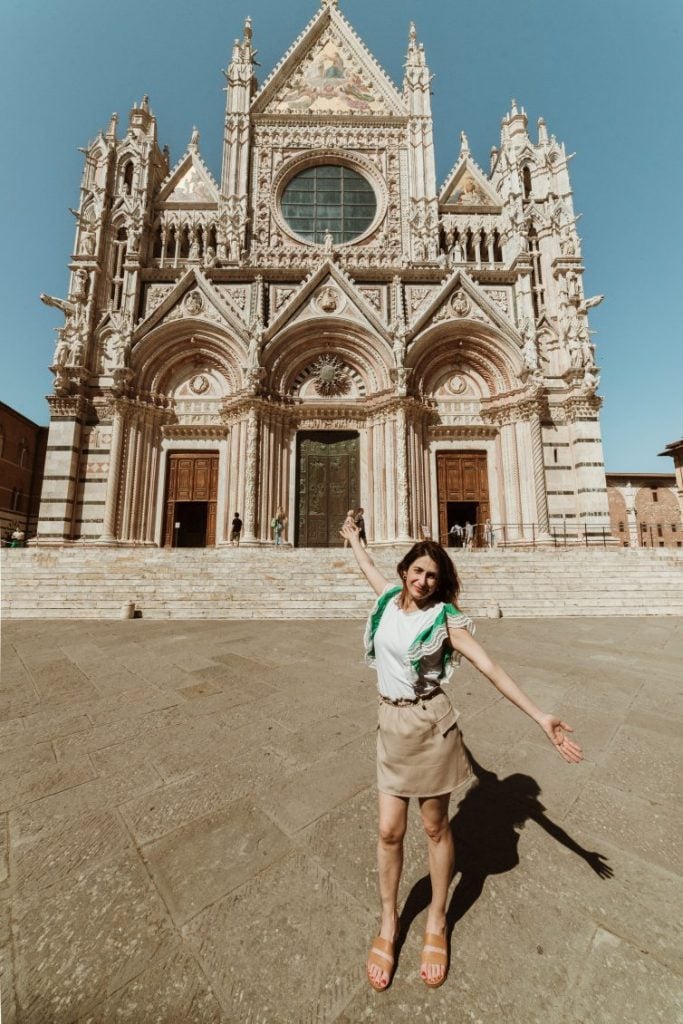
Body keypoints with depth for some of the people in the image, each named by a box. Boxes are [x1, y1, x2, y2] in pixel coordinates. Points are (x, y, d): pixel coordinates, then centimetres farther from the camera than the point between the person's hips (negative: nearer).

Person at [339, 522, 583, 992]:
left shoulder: (445, 617, -12)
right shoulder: (390, 598, -1)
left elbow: (490, 666, -11)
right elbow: (369, 565, 19)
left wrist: (540, 716, -14)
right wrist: (353, 537, 34)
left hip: (432, 725, -3)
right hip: (392, 725, 4)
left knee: (436, 828, 15)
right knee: (389, 831, 11)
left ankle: (437, 921, 41)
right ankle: (388, 923, 37)